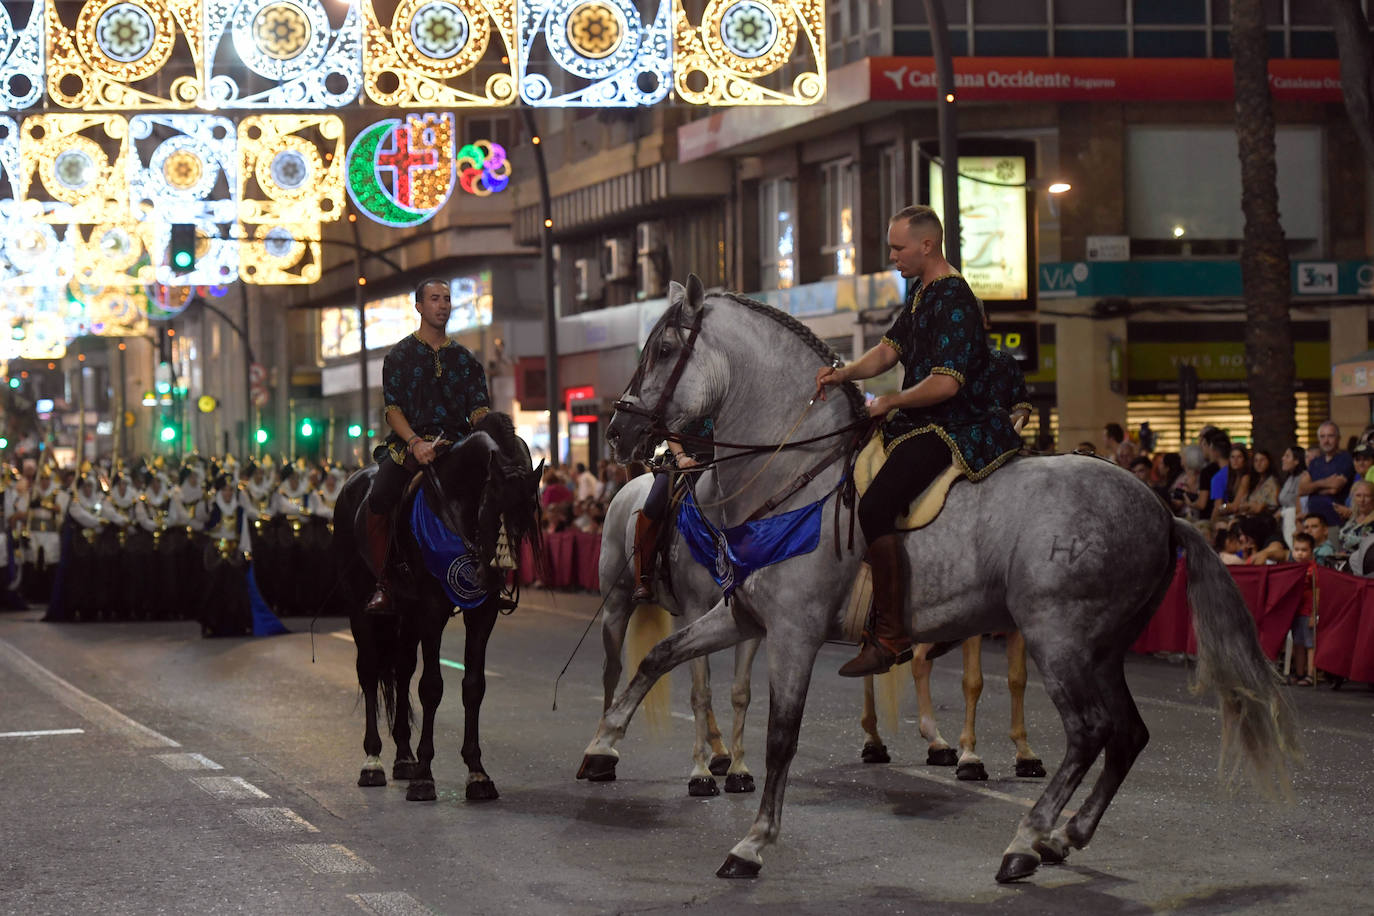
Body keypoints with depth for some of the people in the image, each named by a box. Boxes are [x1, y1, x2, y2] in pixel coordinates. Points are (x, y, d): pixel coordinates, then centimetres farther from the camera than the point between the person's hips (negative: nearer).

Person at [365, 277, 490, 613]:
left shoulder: (466, 359, 17)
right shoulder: (400, 355, 9)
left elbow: (480, 409, 10)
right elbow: (393, 410, 0)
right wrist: (415, 442, -18)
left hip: (456, 444, 2)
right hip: (408, 444, -2)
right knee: (378, 500, -27)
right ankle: (383, 585, -18)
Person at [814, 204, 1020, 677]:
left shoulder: (954, 301, -18)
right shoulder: (919, 292, 14)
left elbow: (945, 384, -25)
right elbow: (888, 350, 19)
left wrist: (889, 403, -12)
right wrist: (844, 373, 1)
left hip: (955, 431, -11)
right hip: (919, 424, 11)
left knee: (876, 506, -26)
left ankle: (890, 633, -24)